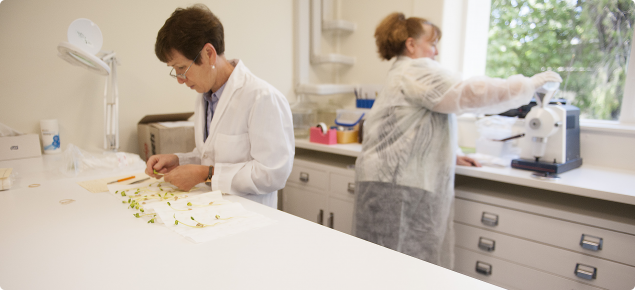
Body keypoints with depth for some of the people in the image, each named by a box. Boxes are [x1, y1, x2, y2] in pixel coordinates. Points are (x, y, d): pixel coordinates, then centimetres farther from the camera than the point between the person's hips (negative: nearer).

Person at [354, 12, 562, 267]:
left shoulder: (401, 75, 26)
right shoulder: (417, 70, -8)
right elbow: (469, 93, -18)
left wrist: (449, 157, 23)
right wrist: (530, 84, -6)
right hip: (395, 186, -10)